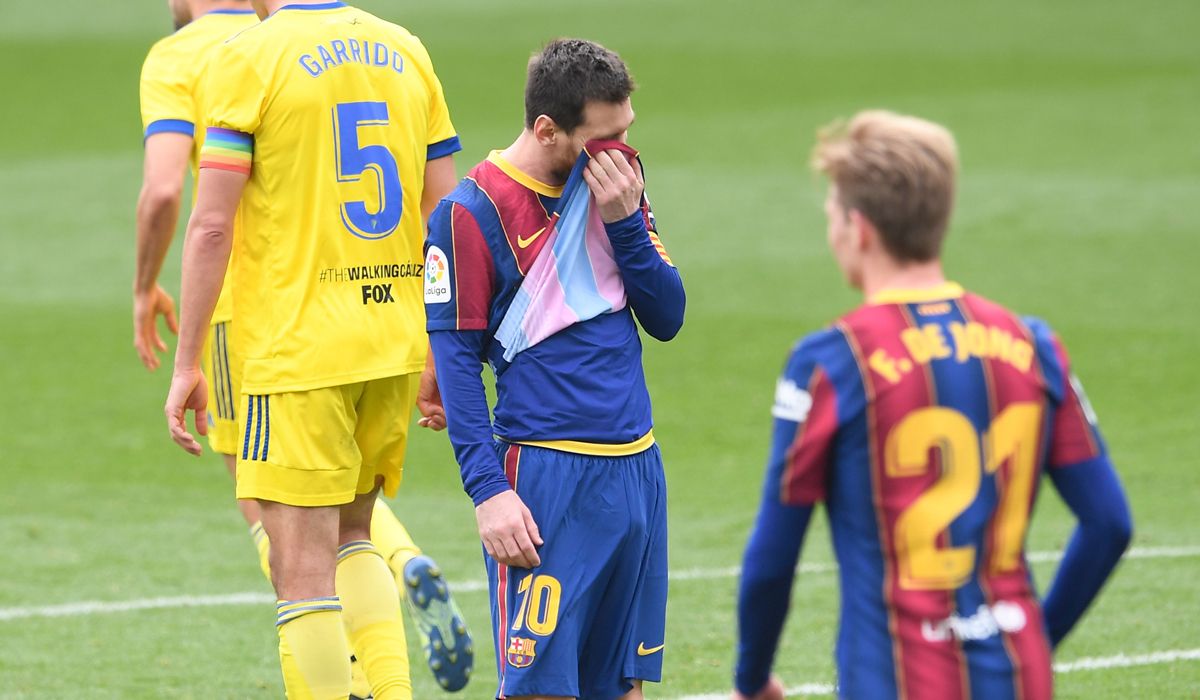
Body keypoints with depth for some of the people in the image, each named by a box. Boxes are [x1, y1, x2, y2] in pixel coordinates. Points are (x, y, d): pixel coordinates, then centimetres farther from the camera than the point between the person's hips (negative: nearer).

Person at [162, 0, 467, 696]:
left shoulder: (244, 58, -7)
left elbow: (211, 226, -10)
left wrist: (185, 365, -5)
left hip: (295, 344, -6)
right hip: (397, 344, 6)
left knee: (303, 572, -4)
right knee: (350, 529, 24)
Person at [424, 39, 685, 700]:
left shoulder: (617, 185, 10)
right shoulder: (472, 212, -9)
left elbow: (667, 318, 8)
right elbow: (456, 360, -8)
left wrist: (625, 220, -7)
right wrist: (487, 491, -15)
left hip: (637, 468, 6)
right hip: (548, 479, -6)